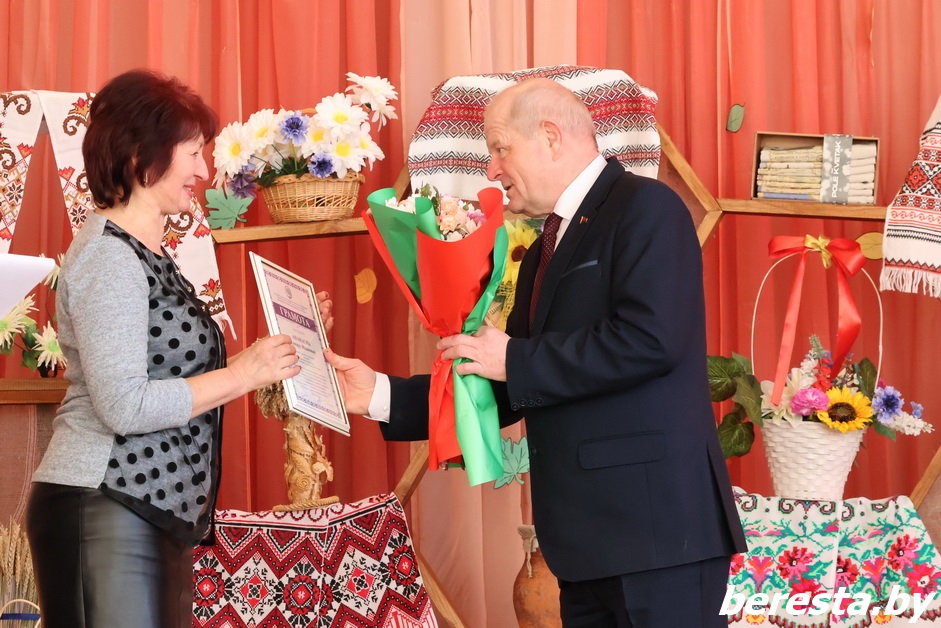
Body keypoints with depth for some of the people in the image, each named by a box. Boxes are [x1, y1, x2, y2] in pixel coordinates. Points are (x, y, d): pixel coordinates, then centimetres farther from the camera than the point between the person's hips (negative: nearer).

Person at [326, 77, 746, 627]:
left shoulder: (645, 207, -8)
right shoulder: (547, 250, 19)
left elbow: (651, 339, -22)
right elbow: (506, 391, 21)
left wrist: (516, 360, -13)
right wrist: (381, 396, 12)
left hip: (656, 519, -9)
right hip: (590, 533, 9)